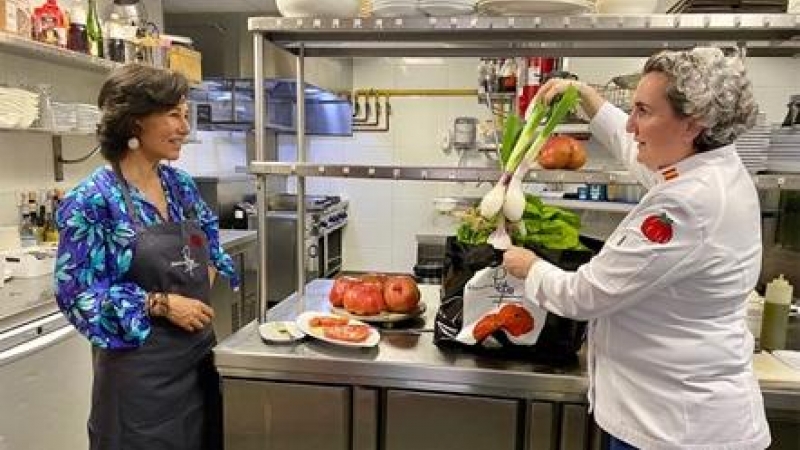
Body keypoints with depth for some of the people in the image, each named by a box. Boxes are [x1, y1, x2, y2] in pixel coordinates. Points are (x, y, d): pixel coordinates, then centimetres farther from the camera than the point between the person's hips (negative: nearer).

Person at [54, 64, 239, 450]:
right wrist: (161, 303, -21)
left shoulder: (180, 184, 2)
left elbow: (209, 237, 19)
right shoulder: (93, 201, -16)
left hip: (197, 355, 6)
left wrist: (206, 276, 1)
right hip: (139, 369, -6)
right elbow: (77, 294, -15)